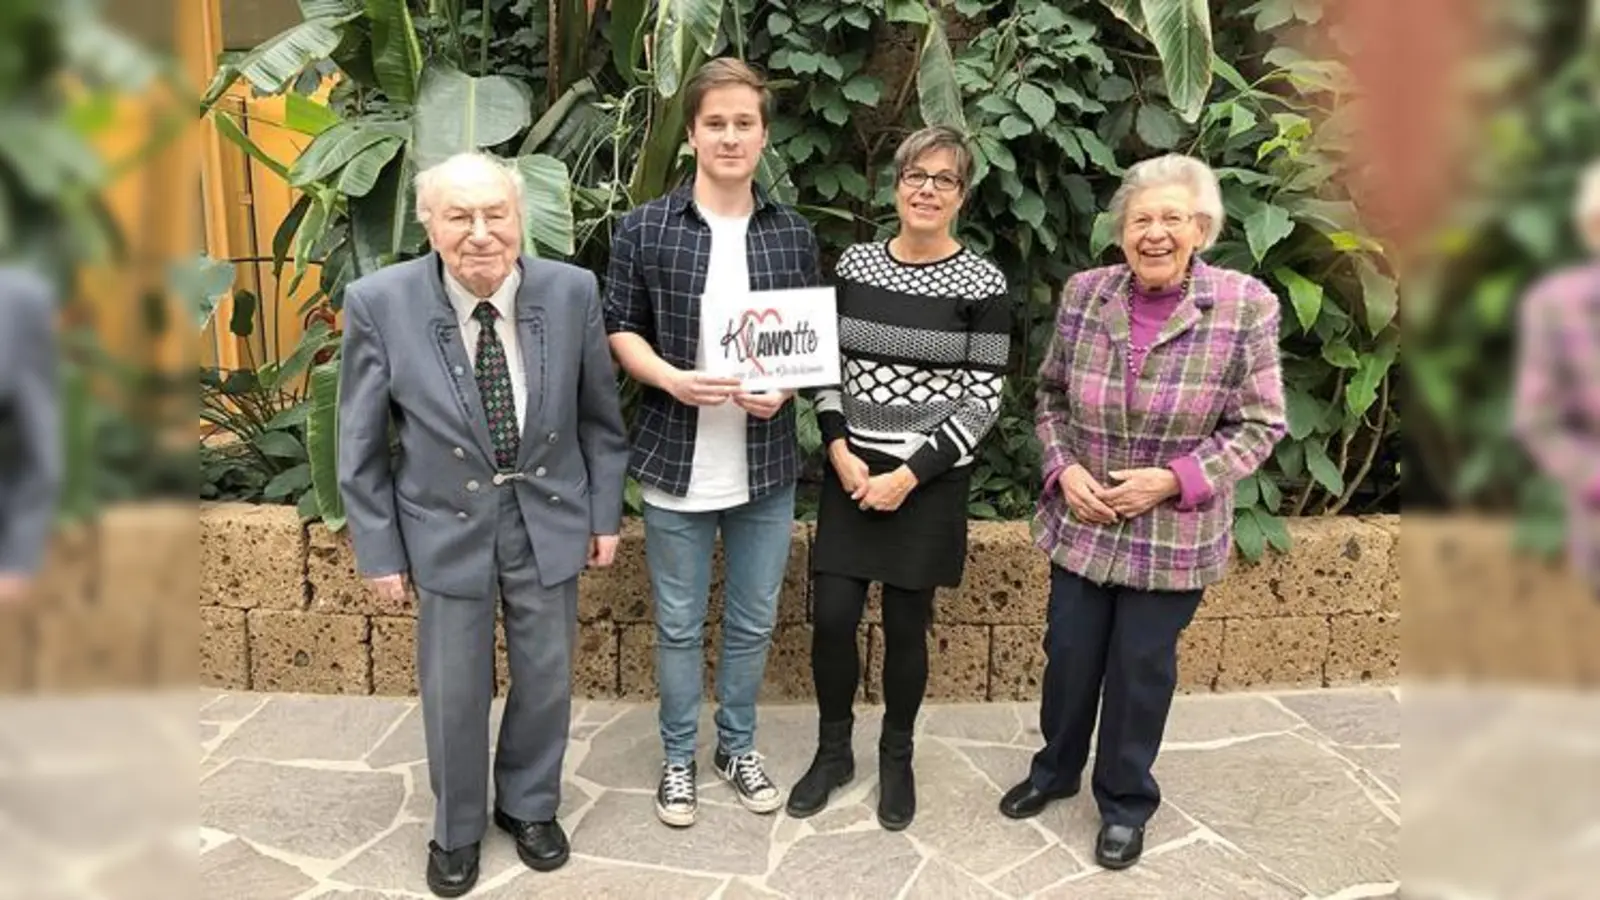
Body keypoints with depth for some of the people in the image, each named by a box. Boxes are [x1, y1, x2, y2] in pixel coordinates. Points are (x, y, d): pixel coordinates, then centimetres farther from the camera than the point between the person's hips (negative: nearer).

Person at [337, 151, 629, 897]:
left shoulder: (572, 291, -13)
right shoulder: (379, 302, -16)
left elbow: (600, 416, 1)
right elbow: (361, 445, -6)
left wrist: (605, 512, 3)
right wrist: (380, 548, -3)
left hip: (550, 517, 2)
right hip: (446, 526, -1)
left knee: (546, 678, 16)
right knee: (454, 691, 12)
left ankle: (529, 805, 43)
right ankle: (456, 827, 39)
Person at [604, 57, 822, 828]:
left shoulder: (794, 236, 2)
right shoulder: (645, 230, -4)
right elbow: (619, 329, 0)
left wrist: (786, 385, -12)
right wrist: (669, 377, -19)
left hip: (767, 468, 2)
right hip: (676, 464, -2)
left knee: (753, 622, 15)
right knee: (679, 626, 11)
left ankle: (738, 747, 36)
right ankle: (678, 758, 31)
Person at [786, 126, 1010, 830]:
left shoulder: (981, 283, -7)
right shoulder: (854, 265, 3)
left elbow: (983, 400, -8)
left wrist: (909, 476, -13)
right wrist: (840, 453, -8)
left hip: (931, 481, -2)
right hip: (851, 470, 3)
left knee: (905, 625, 6)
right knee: (831, 616, 3)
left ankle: (896, 759, 30)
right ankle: (833, 751, 27)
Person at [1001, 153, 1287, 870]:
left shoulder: (1245, 306, -13)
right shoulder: (1084, 294, -5)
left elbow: (1258, 425, -8)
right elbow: (1050, 394, 6)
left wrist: (1173, 479, -19)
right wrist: (1063, 468, -10)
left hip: (1173, 536, -2)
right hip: (1079, 523, 3)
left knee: (1141, 669, 11)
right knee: (1067, 654, 16)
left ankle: (1125, 802, 34)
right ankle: (1055, 770, 41)